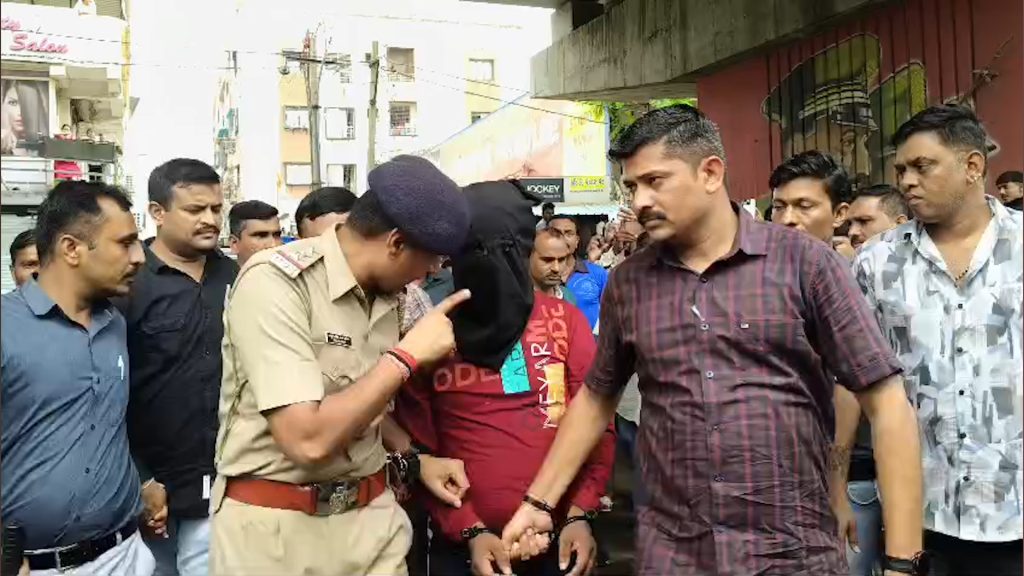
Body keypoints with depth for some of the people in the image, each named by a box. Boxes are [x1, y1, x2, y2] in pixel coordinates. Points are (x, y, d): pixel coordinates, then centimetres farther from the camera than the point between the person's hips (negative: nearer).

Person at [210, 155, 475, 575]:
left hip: (371, 511, 6)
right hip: (277, 525, -6)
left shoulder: (384, 292, 4)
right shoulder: (275, 282, -20)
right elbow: (307, 440, -28)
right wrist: (408, 355, -22)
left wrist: (413, 461, 3)